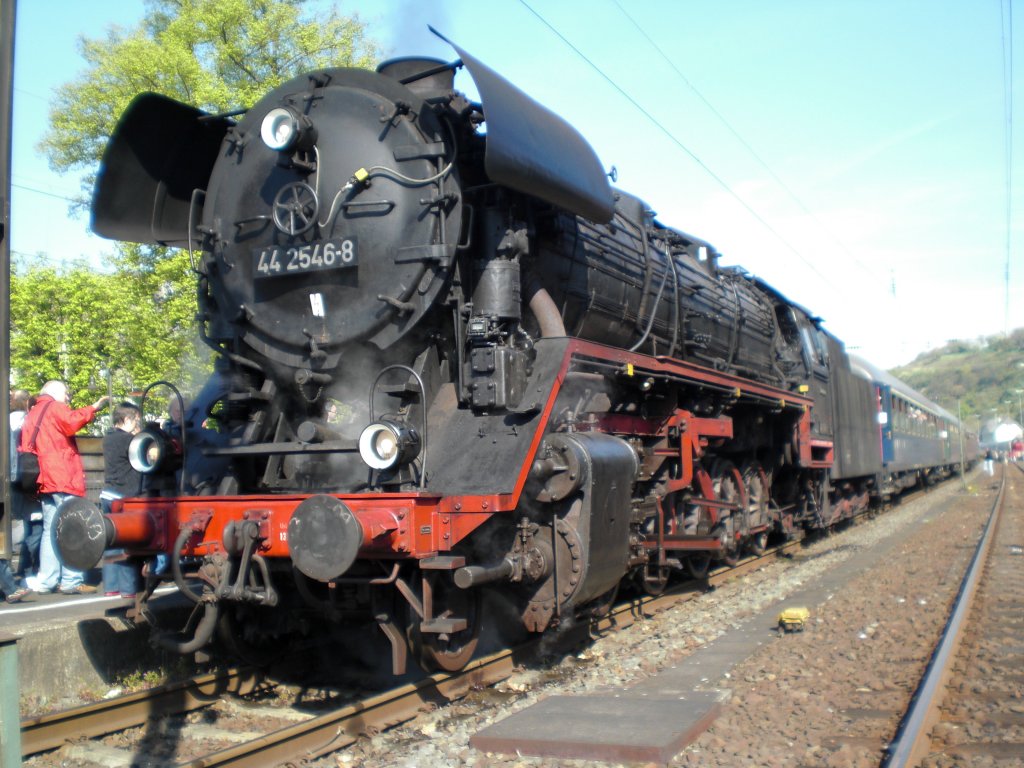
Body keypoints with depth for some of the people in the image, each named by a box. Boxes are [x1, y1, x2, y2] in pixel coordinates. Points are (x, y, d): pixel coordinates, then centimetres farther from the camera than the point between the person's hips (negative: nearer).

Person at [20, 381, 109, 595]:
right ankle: (72, 581, -9)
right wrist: (92, 409, -17)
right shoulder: (55, 408, -2)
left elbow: (24, 448, 20)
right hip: (64, 479, -8)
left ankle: (45, 580, 9)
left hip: (44, 481, 8)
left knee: (51, 530, 11)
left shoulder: (31, 415, 23)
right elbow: (72, 422, -24)